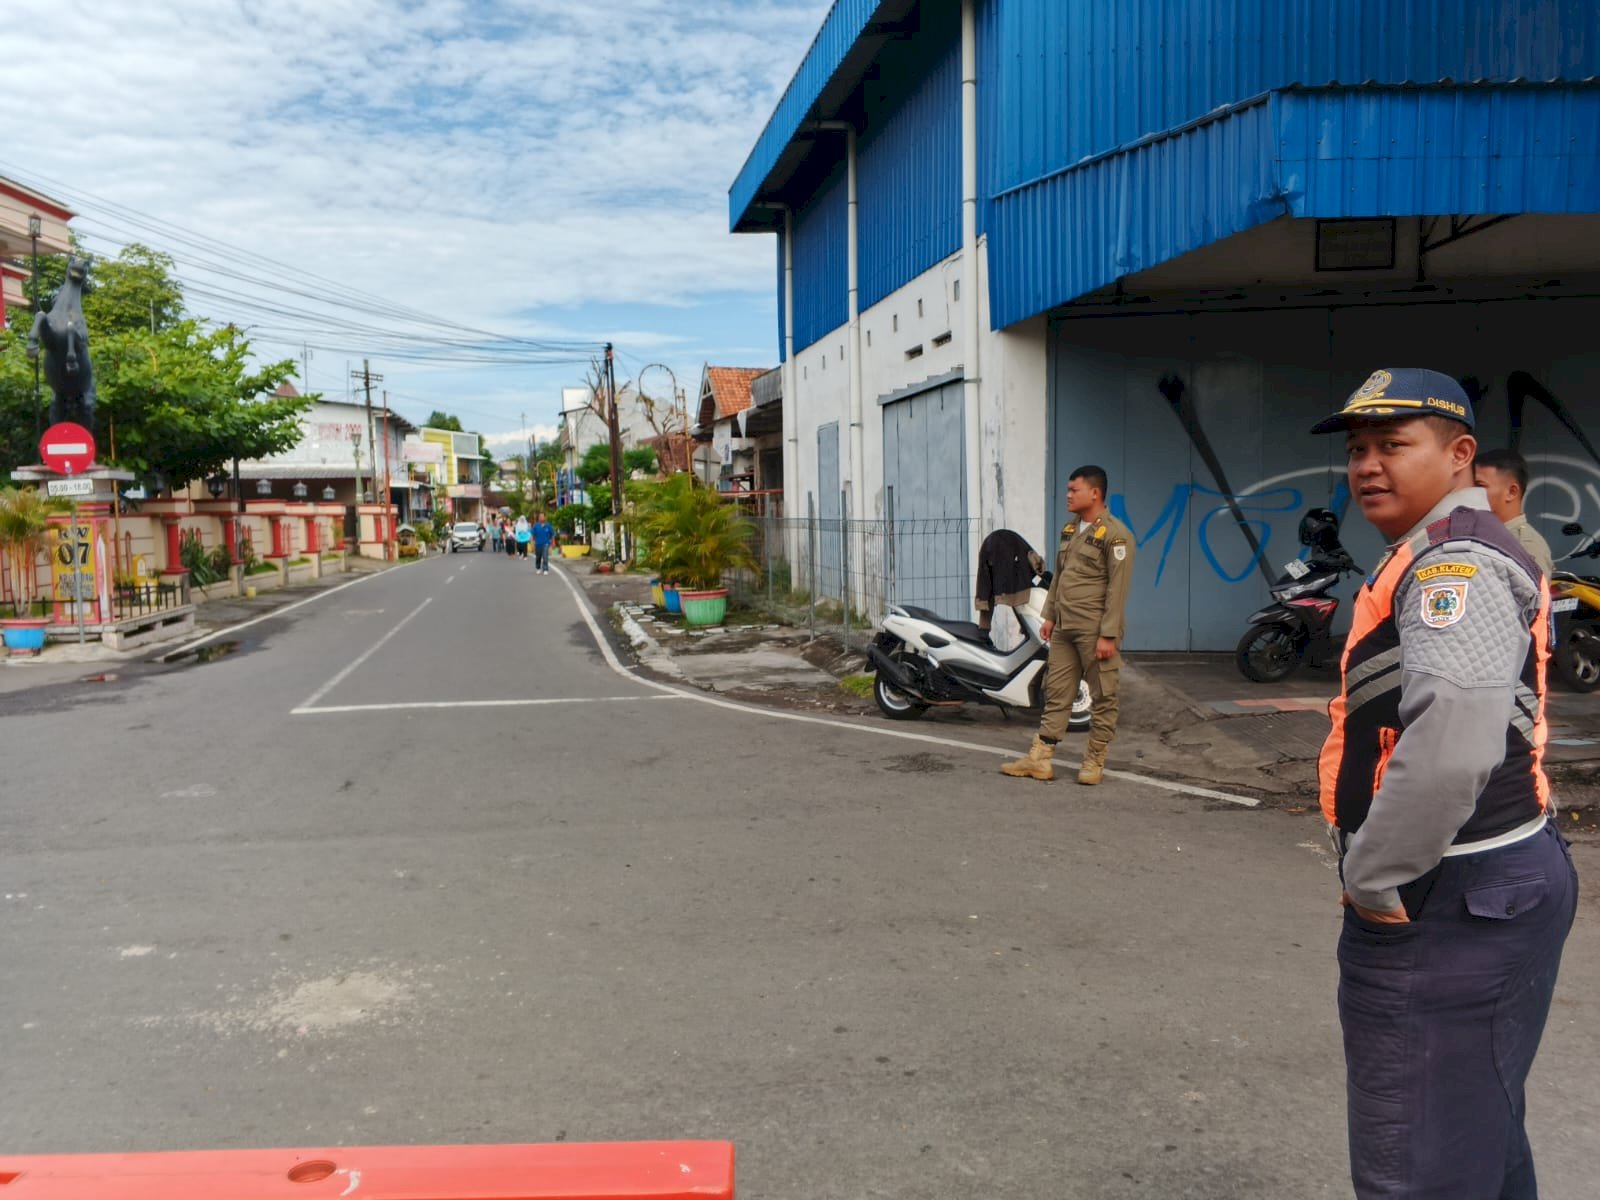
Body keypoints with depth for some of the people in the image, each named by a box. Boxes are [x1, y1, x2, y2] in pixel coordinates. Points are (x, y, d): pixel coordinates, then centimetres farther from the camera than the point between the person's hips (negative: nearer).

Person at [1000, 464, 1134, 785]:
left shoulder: (1115, 534, -10)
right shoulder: (1069, 530, 15)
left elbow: (1118, 588, -14)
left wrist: (1108, 635, -17)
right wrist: (1050, 616, 16)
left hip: (1094, 631, -8)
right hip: (1064, 629, 8)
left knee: (1103, 698, 2)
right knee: (1056, 693, 8)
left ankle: (1095, 761, 12)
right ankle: (1039, 759, 10)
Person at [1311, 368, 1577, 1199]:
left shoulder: (1455, 565, -20)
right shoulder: (1450, 555, 15)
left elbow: (1451, 747, -35)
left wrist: (1372, 879, -21)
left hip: (1449, 906, -11)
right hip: (1482, 885, 11)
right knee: (1477, 1129, 25)